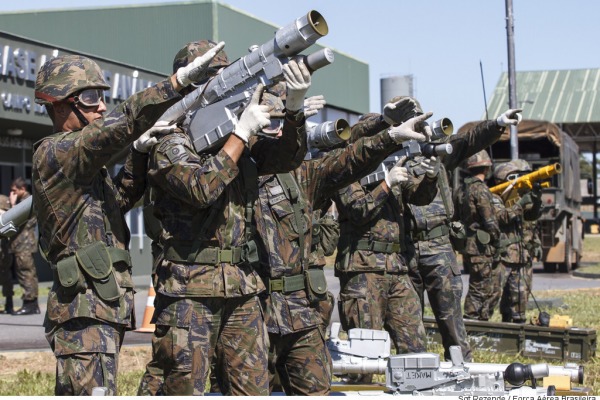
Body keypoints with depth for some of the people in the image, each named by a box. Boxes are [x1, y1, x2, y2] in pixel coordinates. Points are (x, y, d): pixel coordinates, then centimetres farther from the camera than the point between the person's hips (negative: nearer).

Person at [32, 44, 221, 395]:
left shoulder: (83, 161, 19)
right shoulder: (54, 153, -10)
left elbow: (120, 199, 28)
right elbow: (121, 123, -21)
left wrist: (139, 151, 12)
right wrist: (183, 78, -25)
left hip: (104, 310, 10)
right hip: (85, 313, -10)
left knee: (73, 395, 14)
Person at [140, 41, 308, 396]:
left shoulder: (238, 139, 15)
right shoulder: (171, 144, -5)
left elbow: (287, 158, 6)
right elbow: (202, 187, -20)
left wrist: (294, 107, -11)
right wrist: (242, 131, -16)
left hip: (242, 290, 6)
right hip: (189, 290, -6)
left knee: (253, 390, 6)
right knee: (184, 389, -3)